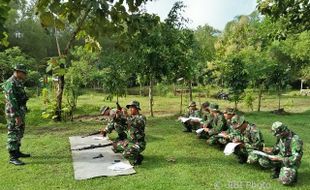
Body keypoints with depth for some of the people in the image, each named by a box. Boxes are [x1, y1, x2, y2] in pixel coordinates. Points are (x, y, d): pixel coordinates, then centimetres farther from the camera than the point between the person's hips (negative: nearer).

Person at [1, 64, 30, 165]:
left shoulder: (18, 83, 14)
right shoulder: (10, 83, -17)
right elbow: (12, 101, -23)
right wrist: (17, 116, -25)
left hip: (20, 112, 10)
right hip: (14, 113, -10)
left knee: (19, 133, 18)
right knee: (13, 134, -6)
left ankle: (17, 152, 30)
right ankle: (12, 157, -2)